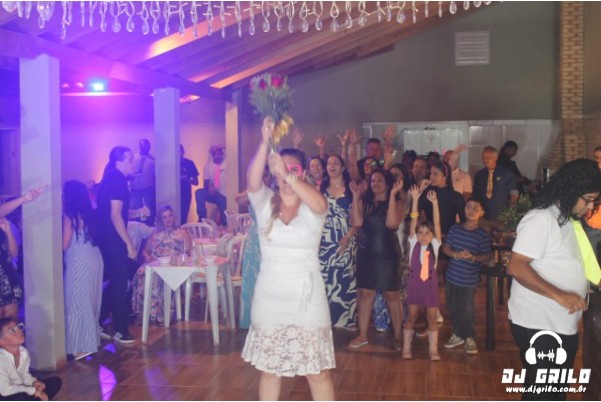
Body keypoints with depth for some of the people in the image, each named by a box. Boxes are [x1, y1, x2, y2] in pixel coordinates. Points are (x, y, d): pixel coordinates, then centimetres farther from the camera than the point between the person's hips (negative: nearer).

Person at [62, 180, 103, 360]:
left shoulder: (70, 216, -12)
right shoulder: (89, 213, 10)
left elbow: (65, 244, -12)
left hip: (80, 262, -8)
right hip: (94, 258, 8)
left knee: (77, 302, -1)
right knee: (90, 301, 15)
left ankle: (80, 346, 3)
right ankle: (91, 341, 23)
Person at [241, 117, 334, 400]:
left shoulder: (312, 207, -4)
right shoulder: (265, 203, 0)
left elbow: (320, 204, -30)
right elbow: (253, 182, -22)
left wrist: (288, 175, -42)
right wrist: (265, 142, -35)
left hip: (307, 297, -2)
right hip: (269, 298, 2)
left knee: (318, 372, 6)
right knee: (269, 369, 13)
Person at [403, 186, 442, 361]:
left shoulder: (435, 245, -1)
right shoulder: (414, 243, -1)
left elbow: (437, 223, -9)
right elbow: (414, 220, -7)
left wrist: (434, 203, -18)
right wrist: (415, 200, -13)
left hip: (430, 283, 0)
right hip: (415, 282, 0)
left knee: (432, 317, 5)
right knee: (411, 316, 6)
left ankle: (433, 349, 13)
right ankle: (406, 348, 15)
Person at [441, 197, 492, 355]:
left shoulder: (483, 234, -8)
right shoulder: (455, 228, 1)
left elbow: (488, 256, -8)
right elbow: (445, 247, 4)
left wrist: (473, 257, -24)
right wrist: (455, 254, -15)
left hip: (469, 280, -4)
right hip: (452, 277, 4)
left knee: (467, 310, 4)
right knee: (453, 308, 14)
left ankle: (470, 338, 23)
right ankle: (457, 334, 32)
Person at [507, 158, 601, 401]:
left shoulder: (571, 220, 12)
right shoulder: (541, 219, -17)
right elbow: (516, 266, -25)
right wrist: (559, 295, -30)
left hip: (564, 325, 9)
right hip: (538, 325, -9)